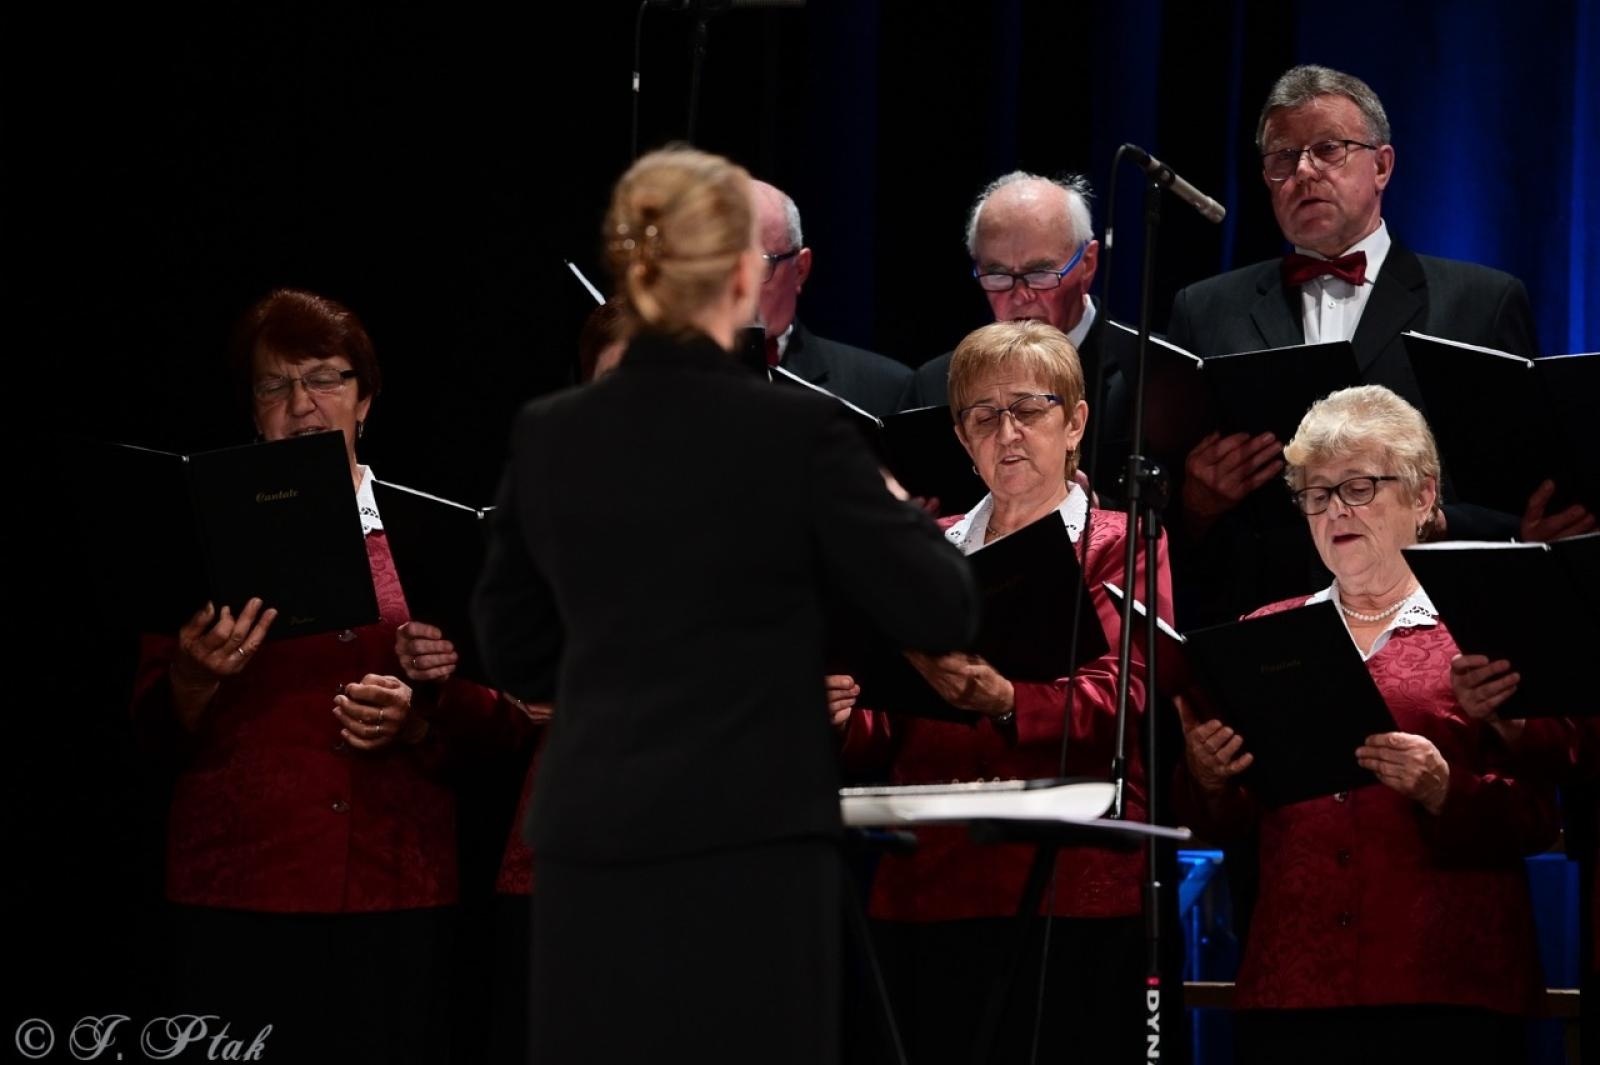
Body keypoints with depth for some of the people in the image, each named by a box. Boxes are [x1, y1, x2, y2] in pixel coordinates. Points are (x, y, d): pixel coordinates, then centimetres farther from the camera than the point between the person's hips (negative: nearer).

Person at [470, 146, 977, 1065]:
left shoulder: (548, 437, 5)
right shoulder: (795, 429, -9)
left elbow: (515, 653, 14)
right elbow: (941, 614, -5)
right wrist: (893, 507, 13)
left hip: (592, 851, 5)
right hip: (747, 847, -5)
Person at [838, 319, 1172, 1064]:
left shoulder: (1119, 548, 6)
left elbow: (1121, 700, -11)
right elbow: (890, 730, 16)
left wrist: (1005, 701, -29)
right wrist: (846, 718, -8)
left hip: (1069, 891, -4)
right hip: (927, 891, 4)